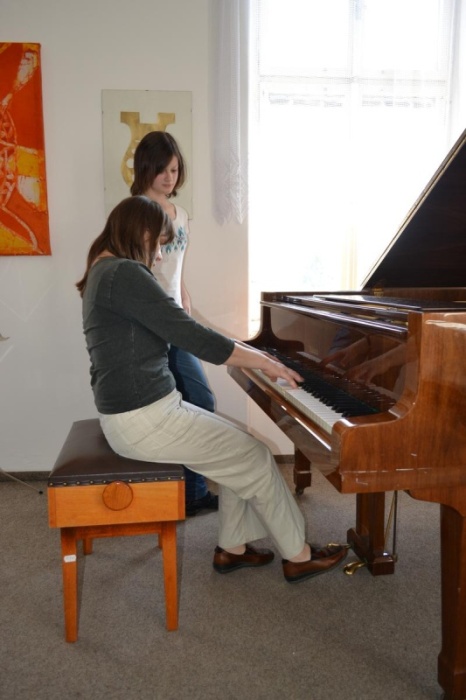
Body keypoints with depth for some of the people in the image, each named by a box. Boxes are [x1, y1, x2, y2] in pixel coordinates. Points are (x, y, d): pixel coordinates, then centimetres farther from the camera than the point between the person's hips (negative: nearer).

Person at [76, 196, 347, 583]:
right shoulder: (125, 274, -18)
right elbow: (192, 336, -21)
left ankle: (232, 547, 28)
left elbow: (178, 332, 17)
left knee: (241, 448, 16)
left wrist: (249, 351, 16)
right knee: (257, 458, 3)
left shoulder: (107, 272, 15)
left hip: (142, 409, 10)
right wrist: (265, 361, -8)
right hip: (144, 420, -10)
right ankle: (299, 556, 22)